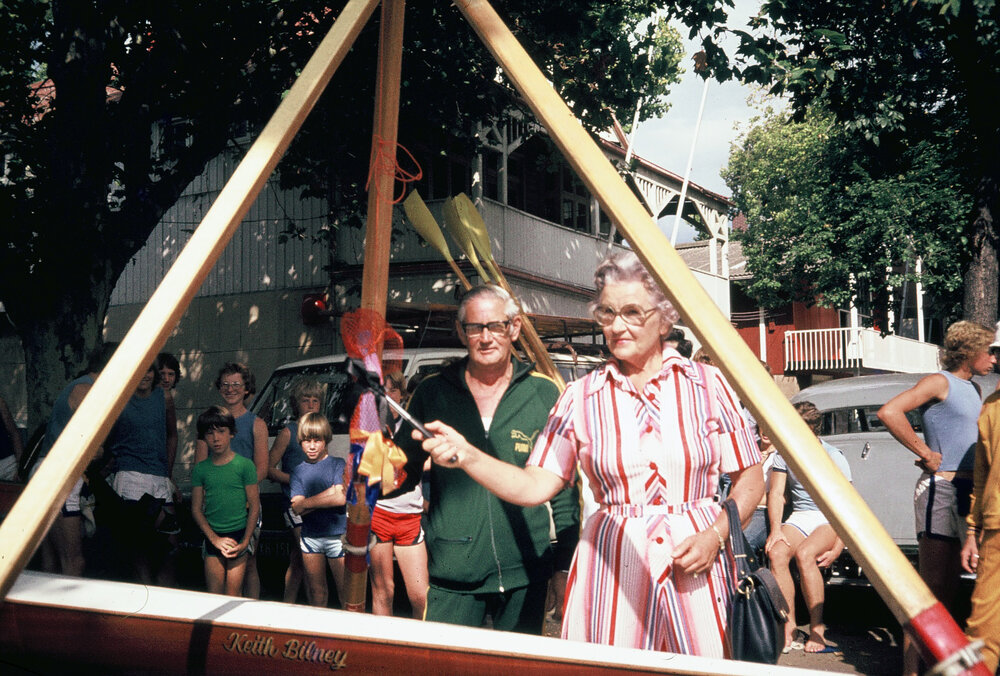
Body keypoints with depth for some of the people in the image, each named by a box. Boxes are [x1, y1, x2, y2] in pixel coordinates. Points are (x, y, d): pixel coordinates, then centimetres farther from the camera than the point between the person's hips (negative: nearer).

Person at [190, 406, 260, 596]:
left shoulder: (245, 465, -2)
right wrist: (215, 539, -5)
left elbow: (254, 506, -2)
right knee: (214, 595, 2)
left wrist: (245, 541, -8)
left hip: (238, 535, -2)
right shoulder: (200, 469, 5)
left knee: (233, 596, -2)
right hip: (212, 537, 2)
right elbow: (196, 509, 6)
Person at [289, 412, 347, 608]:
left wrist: (307, 502, -7)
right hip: (310, 537, 3)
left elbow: (341, 498, -15)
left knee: (345, 590, 0)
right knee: (316, 591, 10)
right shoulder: (299, 470, 7)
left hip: (337, 535, -3)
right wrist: (329, 496, -13)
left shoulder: (338, 464, -2)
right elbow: (297, 509, -4)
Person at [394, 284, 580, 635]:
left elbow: (564, 487, 7)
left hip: (525, 576, 0)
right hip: (452, 576, 0)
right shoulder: (433, 392, 4)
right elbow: (404, 471, 10)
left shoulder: (544, 394, 3)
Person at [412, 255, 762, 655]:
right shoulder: (581, 397, 4)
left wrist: (715, 536, -10)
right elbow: (535, 485, -1)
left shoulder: (707, 385, 1)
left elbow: (749, 479, 5)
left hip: (696, 564, 0)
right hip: (612, 567, 1)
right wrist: (468, 456, -15)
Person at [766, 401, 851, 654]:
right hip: (799, 518, 4)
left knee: (804, 553, -35)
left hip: (830, 519, -4)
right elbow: (775, 493, 3)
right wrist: (776, 528, -15)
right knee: (777, 553, -29)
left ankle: (817, 629, -25)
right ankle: (788, 628, -27)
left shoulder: (833, 458, -8)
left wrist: (837, 549, -20)